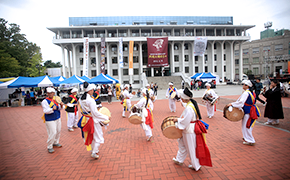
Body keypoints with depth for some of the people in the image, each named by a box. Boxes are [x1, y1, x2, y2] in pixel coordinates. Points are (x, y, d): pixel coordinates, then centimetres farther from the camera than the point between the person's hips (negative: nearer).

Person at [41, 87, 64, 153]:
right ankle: (49, 147, 11)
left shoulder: (56, 99, 4)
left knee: (58, 131, 16)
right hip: (50, 120, -6)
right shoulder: (45, 101, -13)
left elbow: (59, 108, 7)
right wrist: (52, 109, -38)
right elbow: (45, 111, -21)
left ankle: (56, 143, 38)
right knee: (52, 133, -6)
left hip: (57, 118, 7)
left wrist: (61, 105, -14)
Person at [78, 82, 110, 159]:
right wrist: (106, 117, -14)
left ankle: (93, 150, 40)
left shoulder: (81, 99, 0)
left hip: (86, 120, 8)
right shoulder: (90, 100, -25)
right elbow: (95, 113, -23)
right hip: (93, 121, -8)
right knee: (98, 137, 9)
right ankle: (94, 153, 15)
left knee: (91, 136, 24)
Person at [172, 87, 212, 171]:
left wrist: (177, 120, -12)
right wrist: (179, 119, 4)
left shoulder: (189, 108, -30)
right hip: (188, 129, 10)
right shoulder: (190, 104, 1)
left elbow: (185, 121, -27)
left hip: (189, 131, -10)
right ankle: (179, 160, 43)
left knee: (191, 148, 9)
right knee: (182, 144, 24)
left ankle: (196, 166, 28)